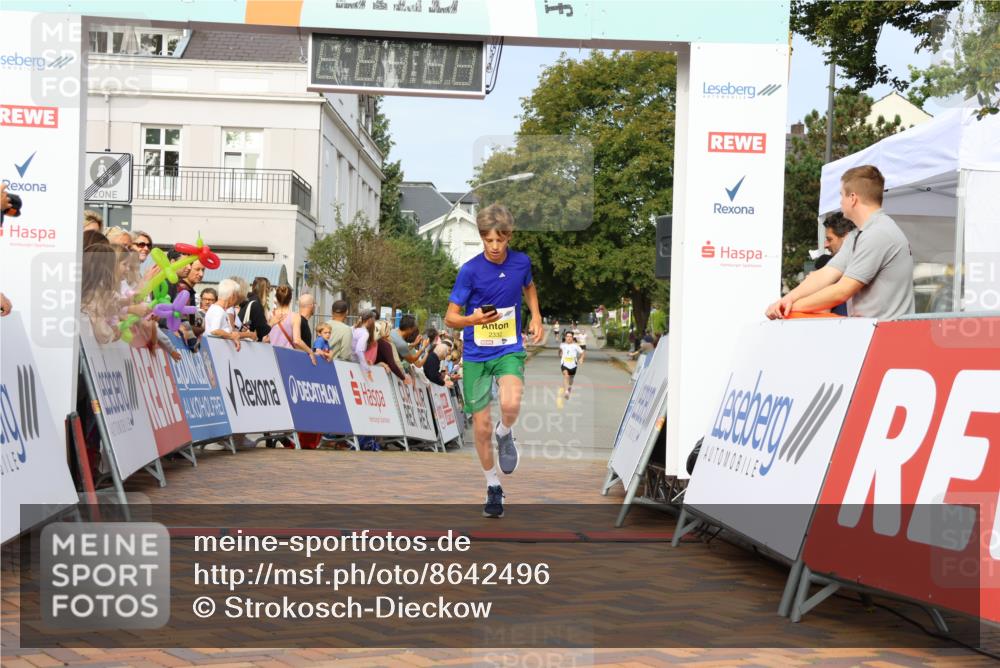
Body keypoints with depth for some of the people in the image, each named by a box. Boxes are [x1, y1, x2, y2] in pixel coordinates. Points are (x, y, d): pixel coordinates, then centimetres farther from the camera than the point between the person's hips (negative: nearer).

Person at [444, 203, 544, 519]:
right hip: (476, 355, -1)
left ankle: (505, 434, 6)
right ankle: (493, 487, 24)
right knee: (482, 427, 2)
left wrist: (536, 317, 8)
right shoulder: (470, 270, -13)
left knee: (511, 404, -29)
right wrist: (475, 320, -29)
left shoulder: (521, 262, -4)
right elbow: (450, 317, -9)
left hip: (510, 351, 1)